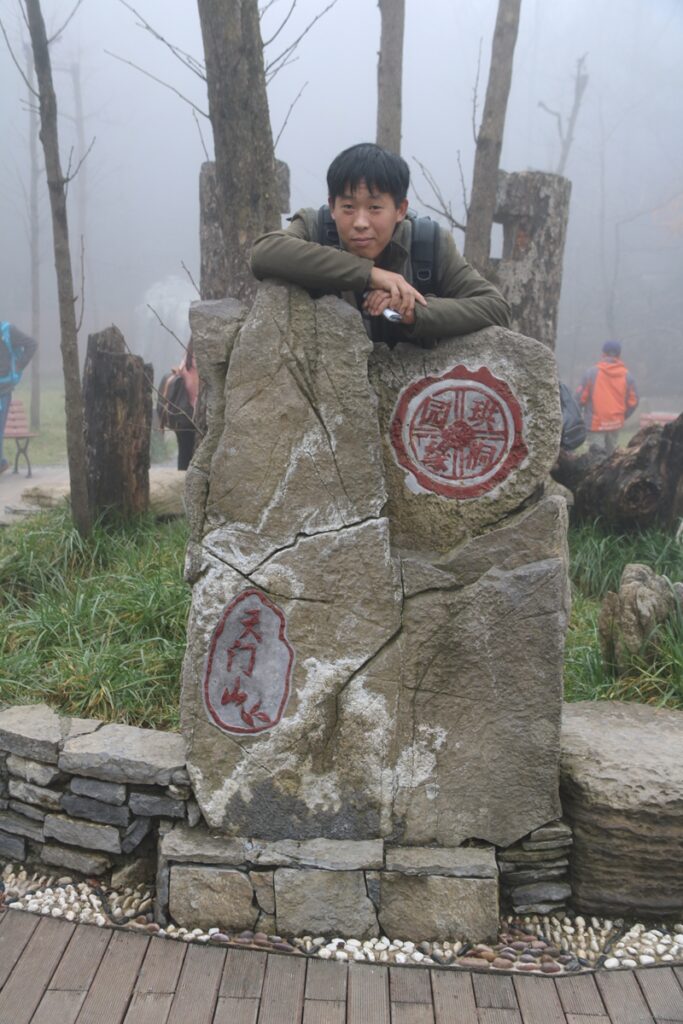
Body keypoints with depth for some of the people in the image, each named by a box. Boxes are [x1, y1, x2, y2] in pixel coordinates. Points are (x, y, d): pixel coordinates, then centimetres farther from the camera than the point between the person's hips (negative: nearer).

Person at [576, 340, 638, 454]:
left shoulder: (592, 372, -10)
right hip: (616, 423, 4)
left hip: (596, 423, -4)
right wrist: (622, 416, 17)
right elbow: (632, 401, 1)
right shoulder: (626, 375, 0)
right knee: (611, 452, 18)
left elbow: (581, 397, -10)